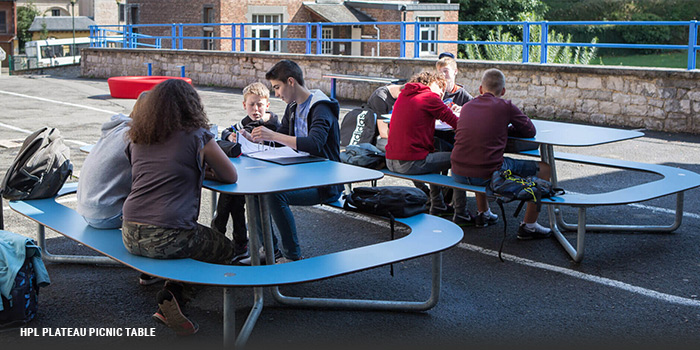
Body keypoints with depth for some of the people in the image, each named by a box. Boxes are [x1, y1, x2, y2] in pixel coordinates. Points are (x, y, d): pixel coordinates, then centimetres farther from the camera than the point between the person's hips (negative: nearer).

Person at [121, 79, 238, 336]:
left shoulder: (138, 138, 13)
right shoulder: (197, 137, -3)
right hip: (166, 238, -6)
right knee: (226, 249, 19)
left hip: (130, 235, 6)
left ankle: (171, 295, 11)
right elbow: (231, 177, 7)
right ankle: (174, 293, -1)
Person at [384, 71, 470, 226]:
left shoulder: (403, 95, 16)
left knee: (434, 155, 33)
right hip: (410, 164, -9)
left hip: (390, 161, 9)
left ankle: (437, 206, 38)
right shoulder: (429, 97, -6)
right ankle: (460, 215, 9)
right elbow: (457, 123, -6)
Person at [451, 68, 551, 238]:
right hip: (488, 176, -6)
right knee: (543, 168, 10)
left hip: (458, 173, 6)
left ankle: (483, 213, 48)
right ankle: (529, 225, 14)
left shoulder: (466, 107, 12)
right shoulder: (506, 106, -3)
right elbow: (530, 130, 7)